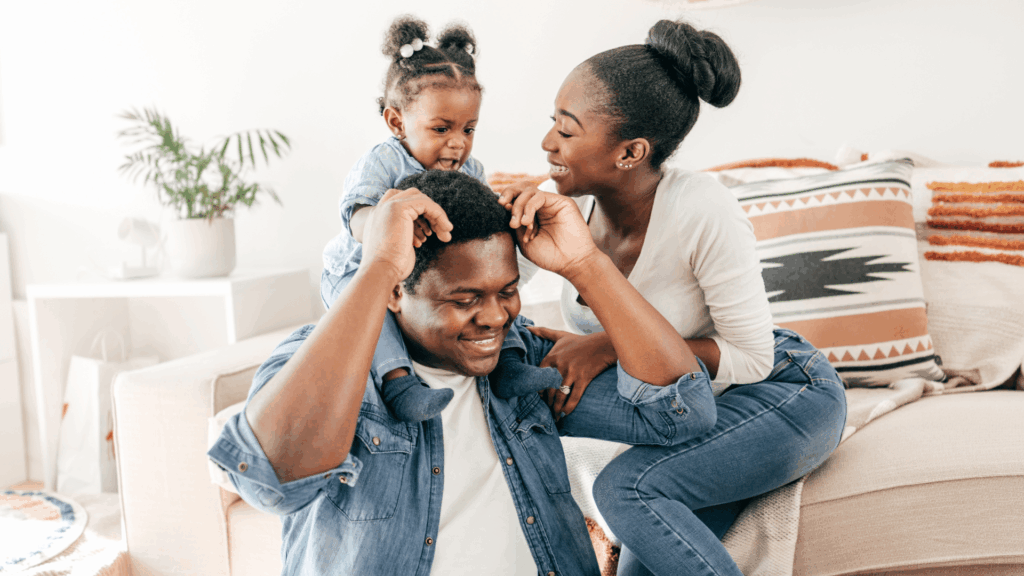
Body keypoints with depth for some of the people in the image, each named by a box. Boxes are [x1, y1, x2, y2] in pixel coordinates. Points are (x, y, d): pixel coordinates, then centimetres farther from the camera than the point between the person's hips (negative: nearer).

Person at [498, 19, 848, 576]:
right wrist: (519, 217, -29)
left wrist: (611, 346, -30)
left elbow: (752, 358, -23)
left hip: (786, 394, -6)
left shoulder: (702, 212, -30)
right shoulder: (574, 203, -13)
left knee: (625, 488, -26)